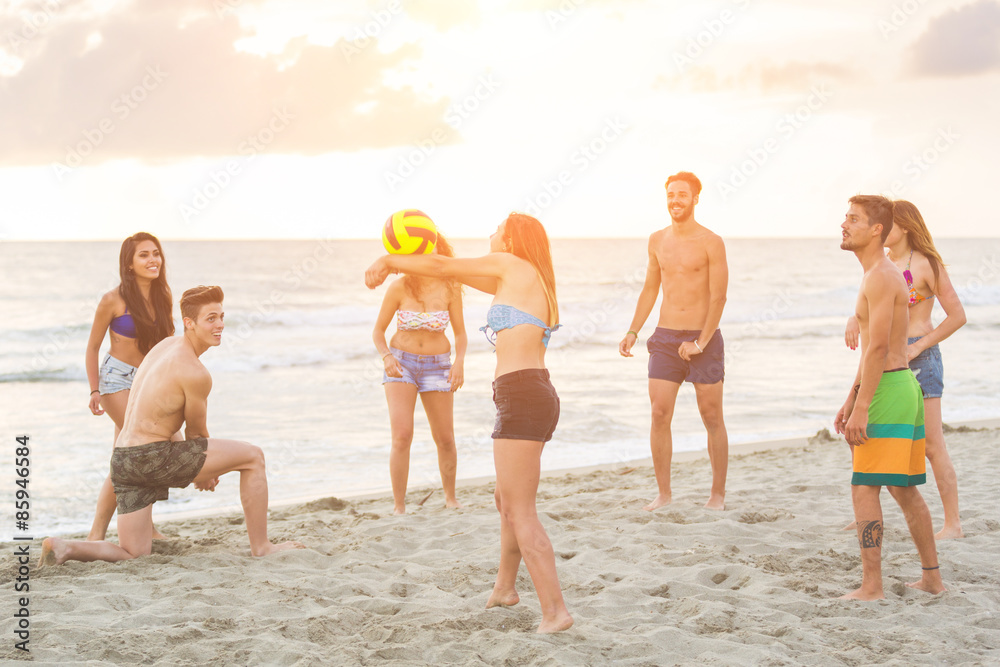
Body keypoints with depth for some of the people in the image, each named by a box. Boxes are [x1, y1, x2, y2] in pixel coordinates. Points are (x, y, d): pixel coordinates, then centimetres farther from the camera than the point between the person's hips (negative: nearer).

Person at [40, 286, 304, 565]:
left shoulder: (167, 345, 15)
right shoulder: (196, 373, -14)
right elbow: (196, 433, 0)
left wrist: (200, 468, 24)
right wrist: (204, 475, 19)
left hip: (122, 459, 9)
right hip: (152, 457, -9)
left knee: (134, 554, 14)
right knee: (253, 456, 0)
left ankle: (61, 547, -4)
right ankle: (261, 547, 5)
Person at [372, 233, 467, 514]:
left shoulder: (450, 288, -10)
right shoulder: (399, 288, -13)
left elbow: (461, 334, -2)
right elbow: (378, 331, -4)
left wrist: (460, 362, -20)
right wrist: (386, 357, -21)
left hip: (437, 366, 2)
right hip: (400, 363, -1)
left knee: (445, 439, 7)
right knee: (402, 436, -17)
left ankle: (450, 496, 32)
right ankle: (399, 506, -7)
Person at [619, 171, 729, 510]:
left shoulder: (711, 243, -6)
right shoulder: (657, 241, 9)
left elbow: (719, 297, -10)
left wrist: (700, 343, -16)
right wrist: (632, 332, 10)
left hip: (704, 338, -4)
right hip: (665, 338, 4)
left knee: (712, 418, 3)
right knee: (659, 415, -3)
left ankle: (718, 494, 13)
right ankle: (663, 494, 6)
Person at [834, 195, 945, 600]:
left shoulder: (881, 277, -16)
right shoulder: (879, 275, 17)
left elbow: (878, 347, -22)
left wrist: (862, 409, -23)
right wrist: (850, 400, 23)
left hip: (888, 391, -10)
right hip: (903, 387, 10)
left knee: (864, 488, -8)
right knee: (904, 489, 16)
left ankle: (871, 587, -6)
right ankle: (932, 578, 24)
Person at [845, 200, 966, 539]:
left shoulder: (926, 264, -9)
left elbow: (957, 316, -9)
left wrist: (918, 346, -14)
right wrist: (854, 321, -3)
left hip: (918, 358, -7)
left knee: (931, 445, -4)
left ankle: (953, 522, 6)